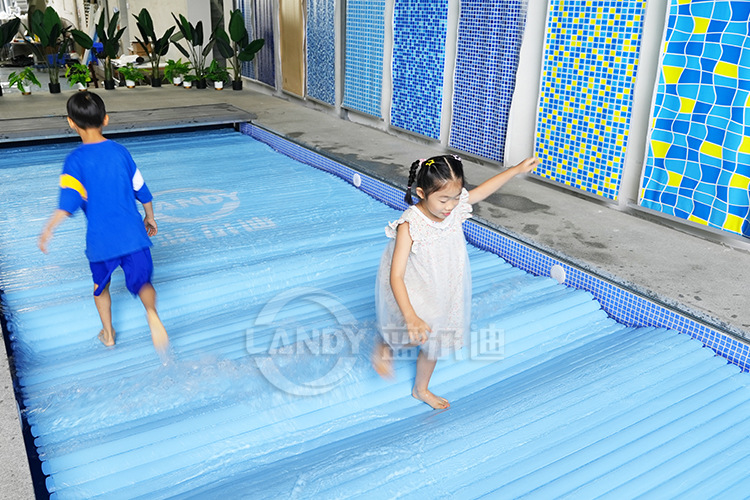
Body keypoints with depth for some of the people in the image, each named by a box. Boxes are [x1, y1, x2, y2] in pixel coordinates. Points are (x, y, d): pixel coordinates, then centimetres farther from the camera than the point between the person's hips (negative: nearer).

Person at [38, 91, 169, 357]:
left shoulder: (75, 160, -8)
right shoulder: (120, 151, 3)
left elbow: (68, 204, -19)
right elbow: (142, 191, 9)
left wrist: (48, 230, -8)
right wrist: (150, 217, 24)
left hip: (100, 240, -1)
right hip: (133, 235, 1)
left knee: (101, 286, 23)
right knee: (142, 282, 10)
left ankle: (108, 333, 35)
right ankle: (152, 313, -21)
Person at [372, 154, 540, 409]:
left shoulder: (455, 208, -16)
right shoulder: (410, 225, -33)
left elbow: (483, 189, 4)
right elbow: (396, 276, -36)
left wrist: (517, 169, 4)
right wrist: (411, 317, -46)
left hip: (442, 292, 5)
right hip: (411, 292, -5)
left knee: (434, 342, 18)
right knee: (421, 333, -21)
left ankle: (421, 389, 44)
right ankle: (385, 345, 14)